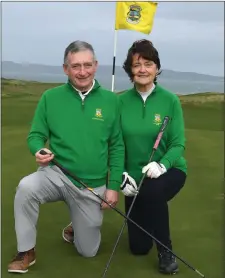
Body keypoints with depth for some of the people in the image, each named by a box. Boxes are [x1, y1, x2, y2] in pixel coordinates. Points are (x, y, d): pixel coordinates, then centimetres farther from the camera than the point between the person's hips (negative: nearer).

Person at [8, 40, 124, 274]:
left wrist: (113, 186, -5)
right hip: (57, 174, -1)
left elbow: (117, 147, 0)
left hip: (93, 186, 1)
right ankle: (26, 252, -11)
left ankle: (78, 225, 45)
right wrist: (38, 151, -24)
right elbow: (36, 135, 0)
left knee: (88, 251, 9)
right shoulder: (51, 97, -5)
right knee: (26, 187, -34)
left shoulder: (110, 100, -3)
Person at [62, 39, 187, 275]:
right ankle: (153, 216, 41)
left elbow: (178, 143, -12)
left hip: (169, 171, -2)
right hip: (135, 177, 2)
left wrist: (161, 165, -30)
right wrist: (121, 175, -17)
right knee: (138, 248, 6)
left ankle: (166, 251, -14)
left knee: (152, 192, -39)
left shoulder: (170, 100, -11)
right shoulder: (121, 101, -7)